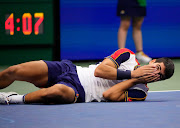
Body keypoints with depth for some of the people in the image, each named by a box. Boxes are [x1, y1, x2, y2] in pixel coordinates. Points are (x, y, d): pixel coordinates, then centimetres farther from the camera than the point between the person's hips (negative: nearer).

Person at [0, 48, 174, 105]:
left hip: (78, 93, -3)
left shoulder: (139, 92, 1)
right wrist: (132, 74, -7)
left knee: (57, 92, -41)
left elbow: (108, 95, -14)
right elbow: (99, 70, -5)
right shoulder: (128, 55, 7)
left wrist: (136, 79, -12)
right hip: (70, 70, 3)